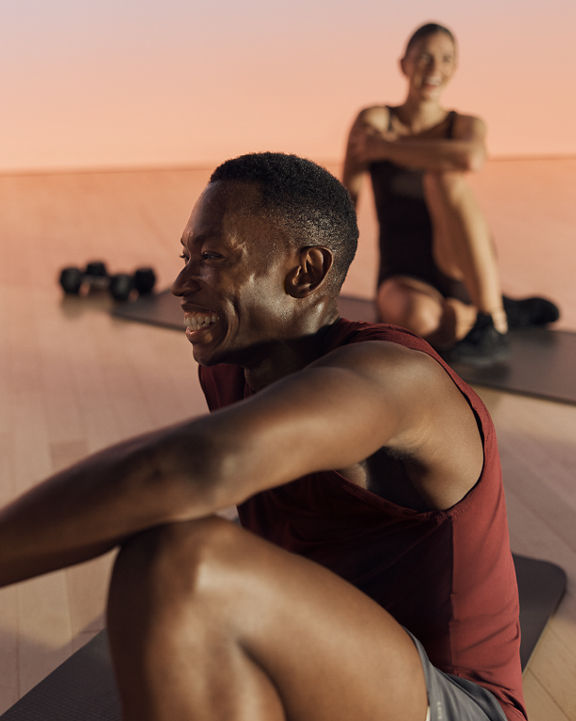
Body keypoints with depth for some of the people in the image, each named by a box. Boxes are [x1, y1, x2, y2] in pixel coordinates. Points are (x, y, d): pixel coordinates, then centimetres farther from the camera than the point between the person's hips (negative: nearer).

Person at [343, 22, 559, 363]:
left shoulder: (467, 126, 2)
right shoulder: (373, 120, 0)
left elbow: (471, 159, -25)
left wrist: (384, 148, -17)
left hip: (460, 270, 0)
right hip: (404, 281, 0)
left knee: (444, 175, -30)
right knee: (417, 320, -39)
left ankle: (493, 323, -26)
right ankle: (506, 311, -8)